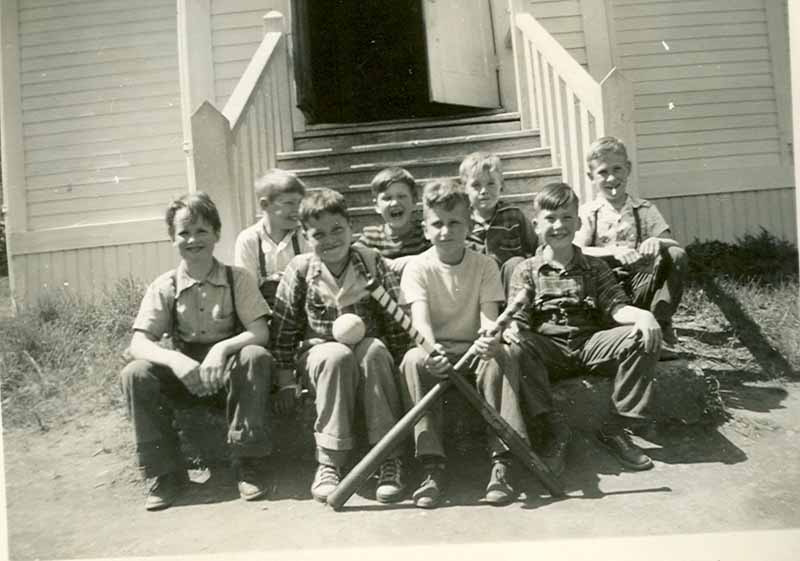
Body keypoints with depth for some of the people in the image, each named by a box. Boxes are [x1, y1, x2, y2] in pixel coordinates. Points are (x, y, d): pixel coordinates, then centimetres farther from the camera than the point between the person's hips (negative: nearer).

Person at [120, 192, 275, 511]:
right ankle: (165, 471, -9)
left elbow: (260, 332, -14)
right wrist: (175, 360, -32)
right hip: (184, 373, 2)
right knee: (135, 374, -24)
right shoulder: (164, 287, -3)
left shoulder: (237, 279, -5)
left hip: (229, 372, -1)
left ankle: (248, 464, -20)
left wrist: (223, 348, -35)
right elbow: (138, 344, -11)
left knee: (257, 358, -32)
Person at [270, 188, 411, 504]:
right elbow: (283, 328, -2)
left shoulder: (371, 262, -2)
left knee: (374, 350, -33)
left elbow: (396, 318, -3)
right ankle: (329, 462, -26)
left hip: (369, 354, 1)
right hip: (319, 353, 0)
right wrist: (285, 378, -5)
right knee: (338, 356, -34)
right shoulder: (300, 270, -4)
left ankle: (389, 457, -27)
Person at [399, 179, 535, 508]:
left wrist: (489, 339, -37)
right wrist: (430, 350, -41)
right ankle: (432, 465, -30)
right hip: (435, 351, 0)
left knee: (500, 358, -32)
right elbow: (420, 317, -18)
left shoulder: (485, 265, 1)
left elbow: (489, 316, -11)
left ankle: (502, 460, -28)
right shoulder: (417, 267, -2)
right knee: (413, 360, -33)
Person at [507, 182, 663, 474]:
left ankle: (615, 429, -12)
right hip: (547, 349, -2)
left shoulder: (595, 267, 17)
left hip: (592, 344, 2)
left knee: (644, 338, -23)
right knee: (515, 346, -34)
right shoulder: (526, 270, 10)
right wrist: (510, 330, -25)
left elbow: (616, 306, 5)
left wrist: (643, 316, -18)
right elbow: (518, 318, 0)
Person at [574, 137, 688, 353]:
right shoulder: (587, 213, 5)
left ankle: (660, 324, -13)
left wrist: (657, 242, -22)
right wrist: (614, 251, -27)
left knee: (677, 256, -22)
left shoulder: (644, 209, 12)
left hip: (641, 284, 2)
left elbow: (672, 243, 3)